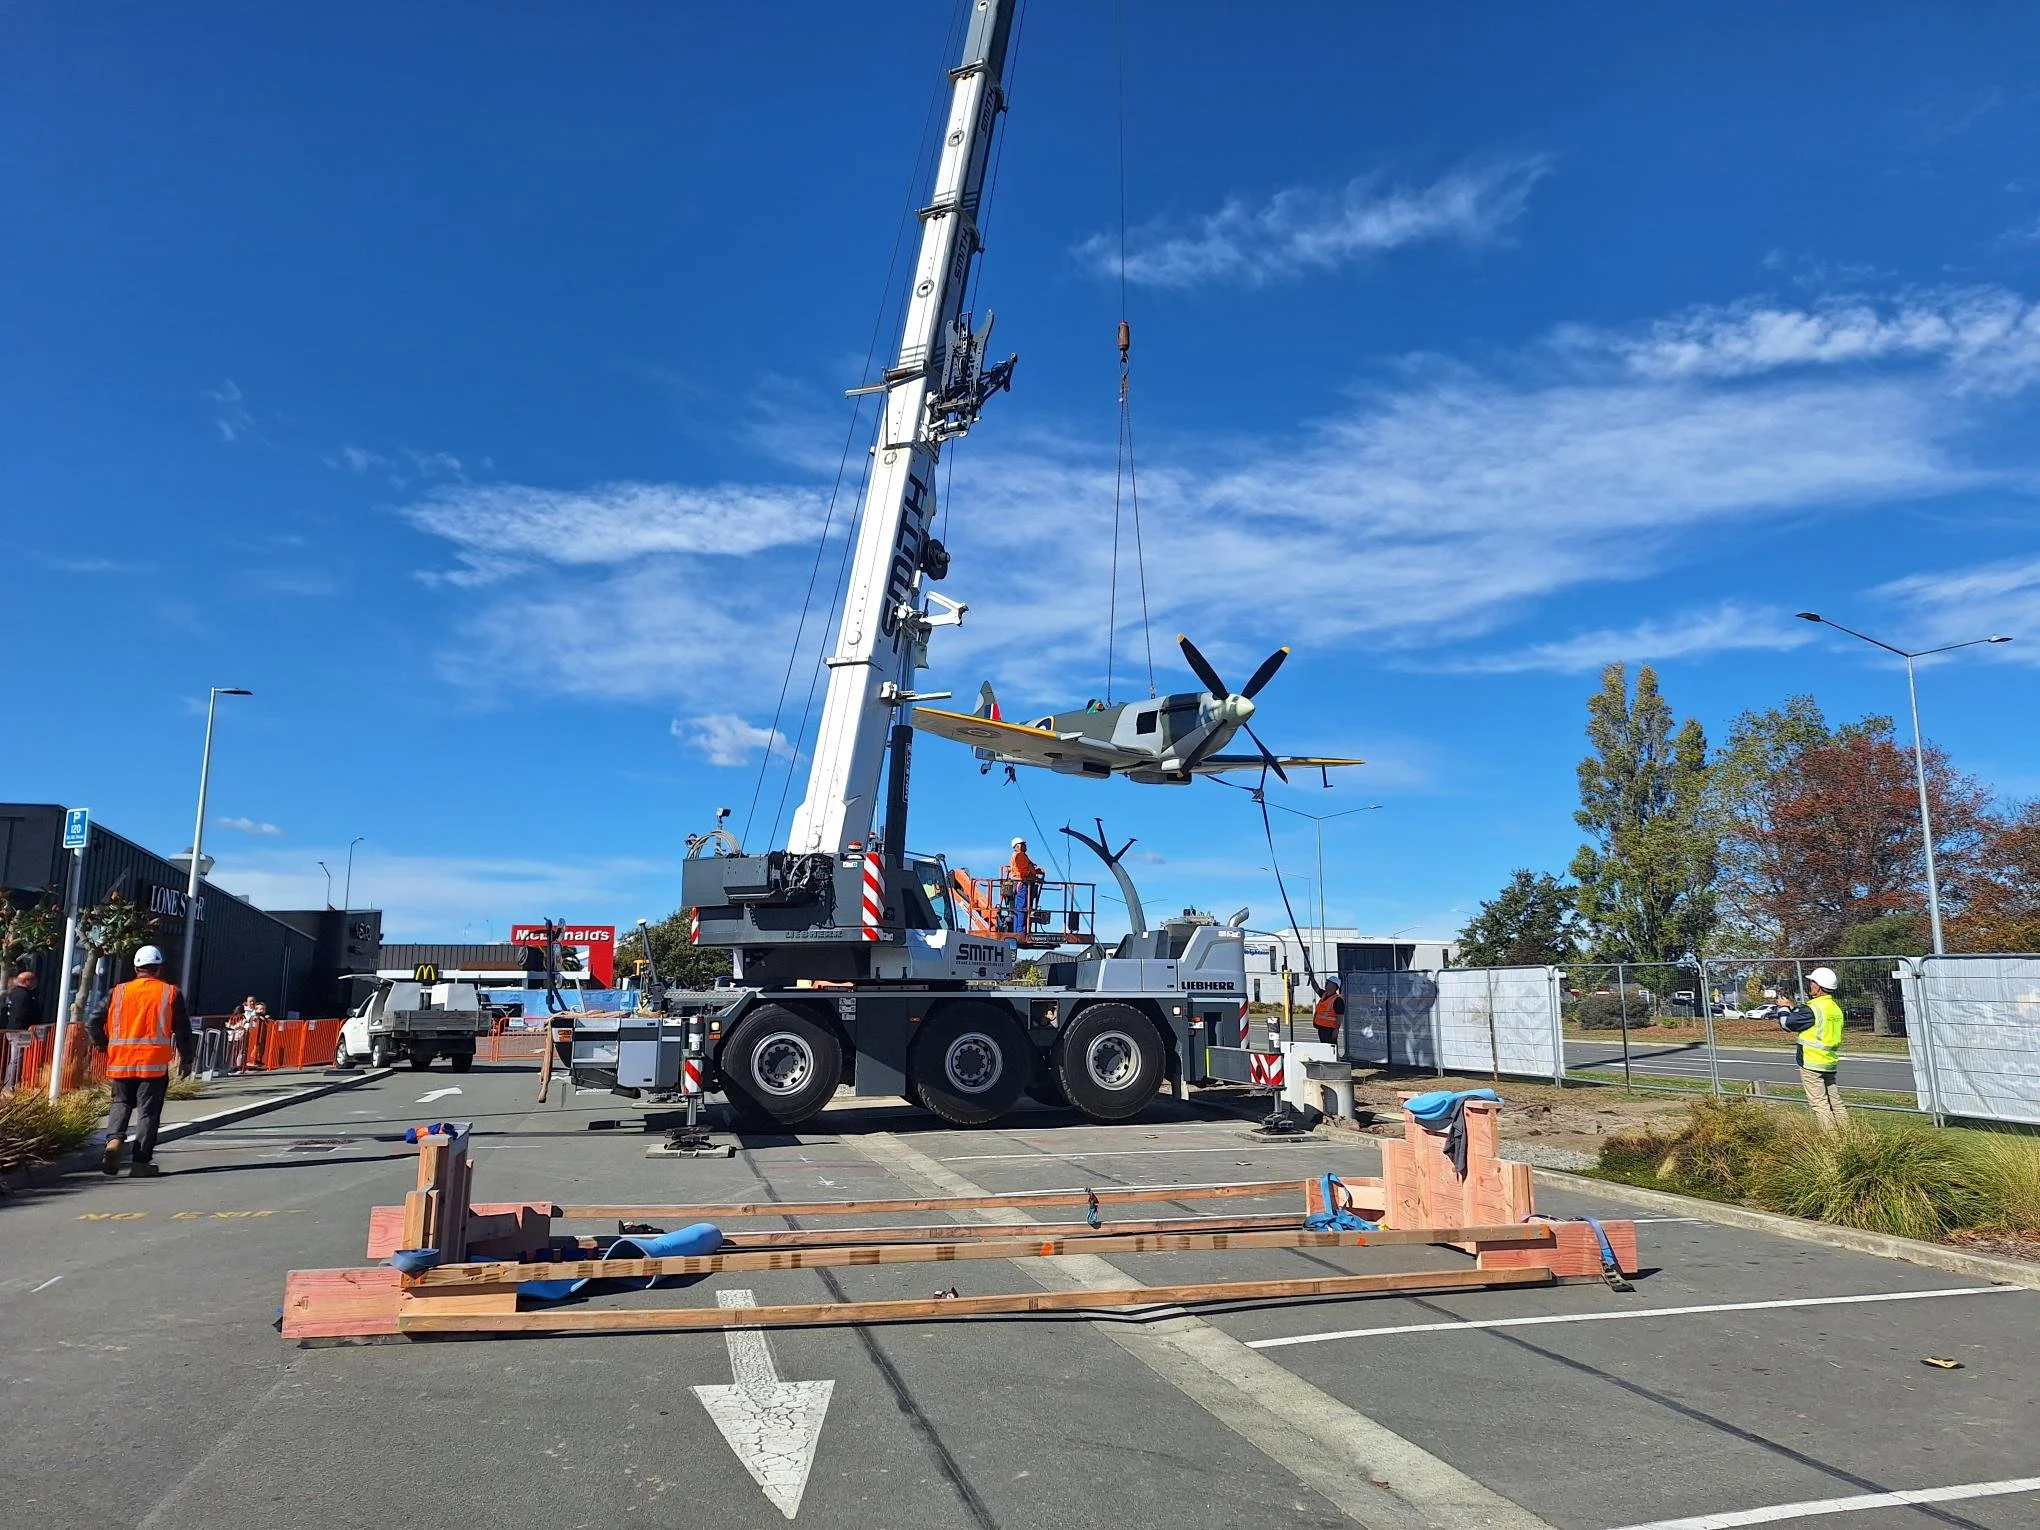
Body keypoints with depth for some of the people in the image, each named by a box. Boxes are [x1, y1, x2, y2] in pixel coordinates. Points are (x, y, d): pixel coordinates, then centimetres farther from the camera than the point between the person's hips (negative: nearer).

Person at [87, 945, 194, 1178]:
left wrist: (103, 1046, 24)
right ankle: (141, 1162, 2)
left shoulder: (118, 992, 7)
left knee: (121, 1103, 20)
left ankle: (114, 1139, -5)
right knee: (148, 1111, 3)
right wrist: (186, 1058, 11)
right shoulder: (171, 993, 1)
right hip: (154, 1062, -2)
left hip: (121, 1061, 3)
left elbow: (95, 1021, 7)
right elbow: (182, 1028, 1)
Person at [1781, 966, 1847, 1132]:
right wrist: (1792, 1008, 21)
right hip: (1831, 1063, 9)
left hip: (1812, 1063, -9)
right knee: (1835, 1102, 13)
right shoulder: (1836, 1009, 10)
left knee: (1819, 1104, -4)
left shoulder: (1813, 1009, -18)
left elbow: (1787, 1023, -9)